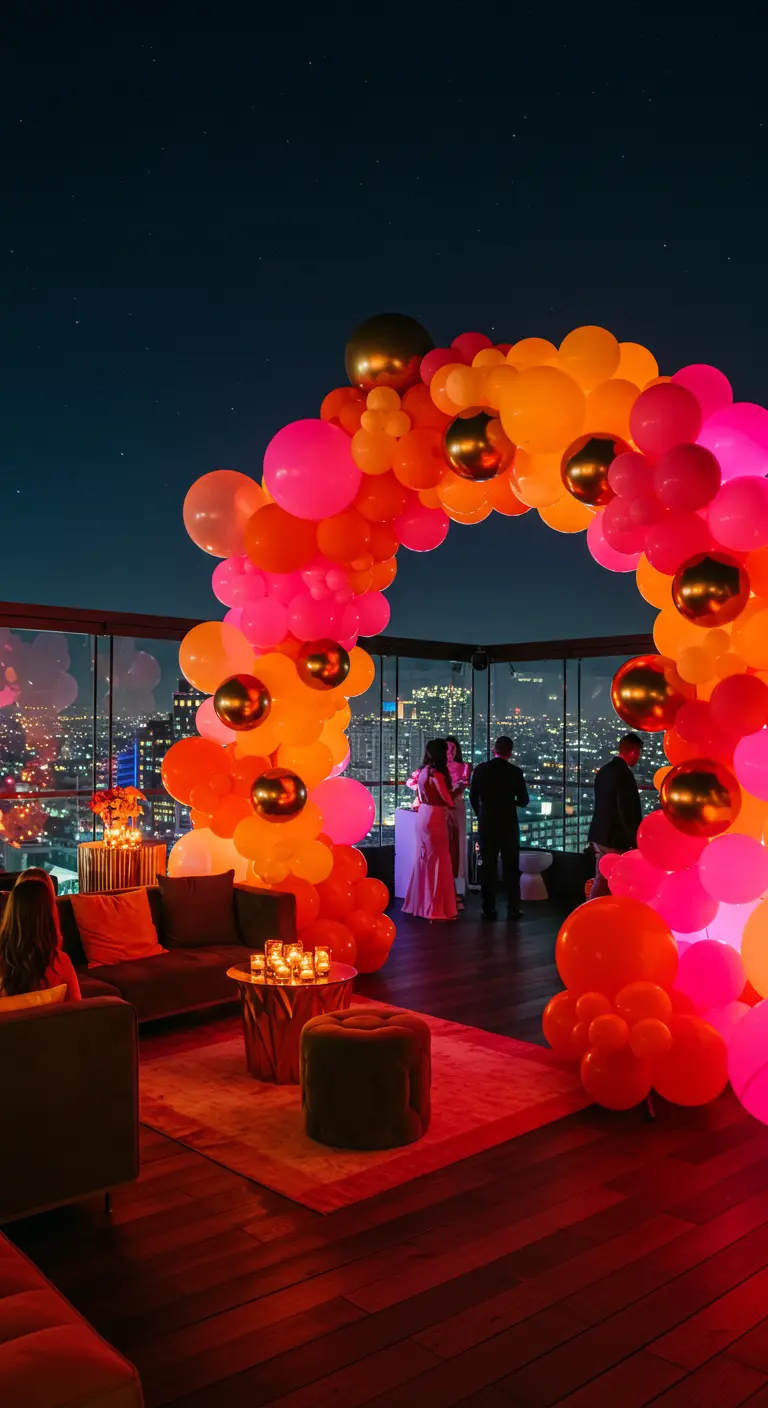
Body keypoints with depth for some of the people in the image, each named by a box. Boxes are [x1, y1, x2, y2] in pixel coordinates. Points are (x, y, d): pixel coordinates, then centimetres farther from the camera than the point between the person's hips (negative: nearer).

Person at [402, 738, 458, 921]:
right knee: (437, 860, -1)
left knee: (424, 858, 14)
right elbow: (448, 800, -12)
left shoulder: (423, 771, 10)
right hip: (434, 817, -9)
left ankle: (420, 902, 22)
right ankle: (435, 907, 4)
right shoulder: (436, 774, -16)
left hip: (423, 815, 9)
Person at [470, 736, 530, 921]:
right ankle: (513, 909, 8)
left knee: (487, 867, 7)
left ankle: (488, 909, 8)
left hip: (486, 824, 1)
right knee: (511, 867, 8)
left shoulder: (480, 769, -4)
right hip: (508, 824, -1)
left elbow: (473, 797, 3)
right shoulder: (515, 772, -9)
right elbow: (523, 801, -4)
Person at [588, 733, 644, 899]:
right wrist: (636, 841, -12)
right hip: (615, 839, -9)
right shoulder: (624, 774, -20)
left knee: (601, 881, 15)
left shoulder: (604, 770, 8)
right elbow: (628, 813, -21)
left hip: (600, 835, 9)